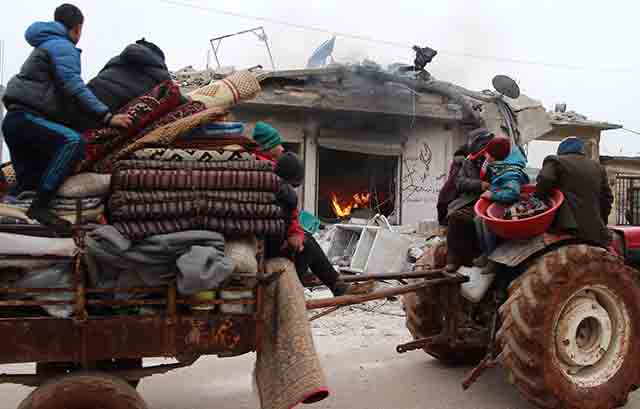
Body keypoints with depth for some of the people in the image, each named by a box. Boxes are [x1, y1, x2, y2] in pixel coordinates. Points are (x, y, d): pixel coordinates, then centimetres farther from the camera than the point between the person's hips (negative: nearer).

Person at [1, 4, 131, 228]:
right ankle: (40, 207, -33)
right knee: (73, 141, -31)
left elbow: (53, 86, 37)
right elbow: (74, 87, -19)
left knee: (28, 184, 12)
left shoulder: (44, 45, 28)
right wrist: (106, 116, -25)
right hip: (26, 117, -11)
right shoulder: (63, 47, -5)